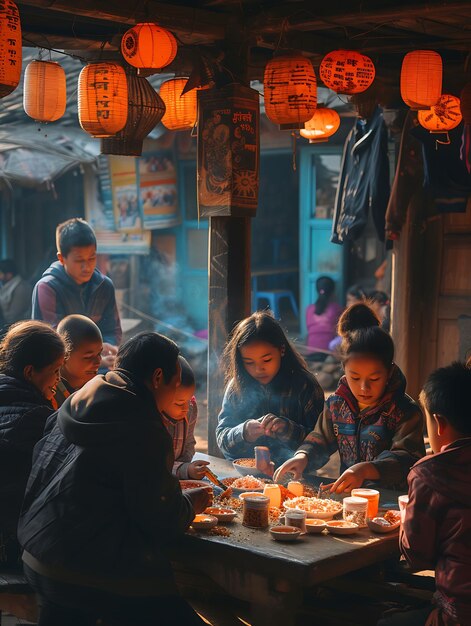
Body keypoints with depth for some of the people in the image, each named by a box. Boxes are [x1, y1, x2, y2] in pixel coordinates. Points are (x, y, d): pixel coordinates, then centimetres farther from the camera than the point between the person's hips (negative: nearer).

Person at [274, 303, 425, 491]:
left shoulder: (405, 412, -6)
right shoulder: (336, 404, 10)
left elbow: (408, 459, -17)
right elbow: (320, 441, 20)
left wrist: (366, 469, -34)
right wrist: (303, 457, -4)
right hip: (345, 493, 4)